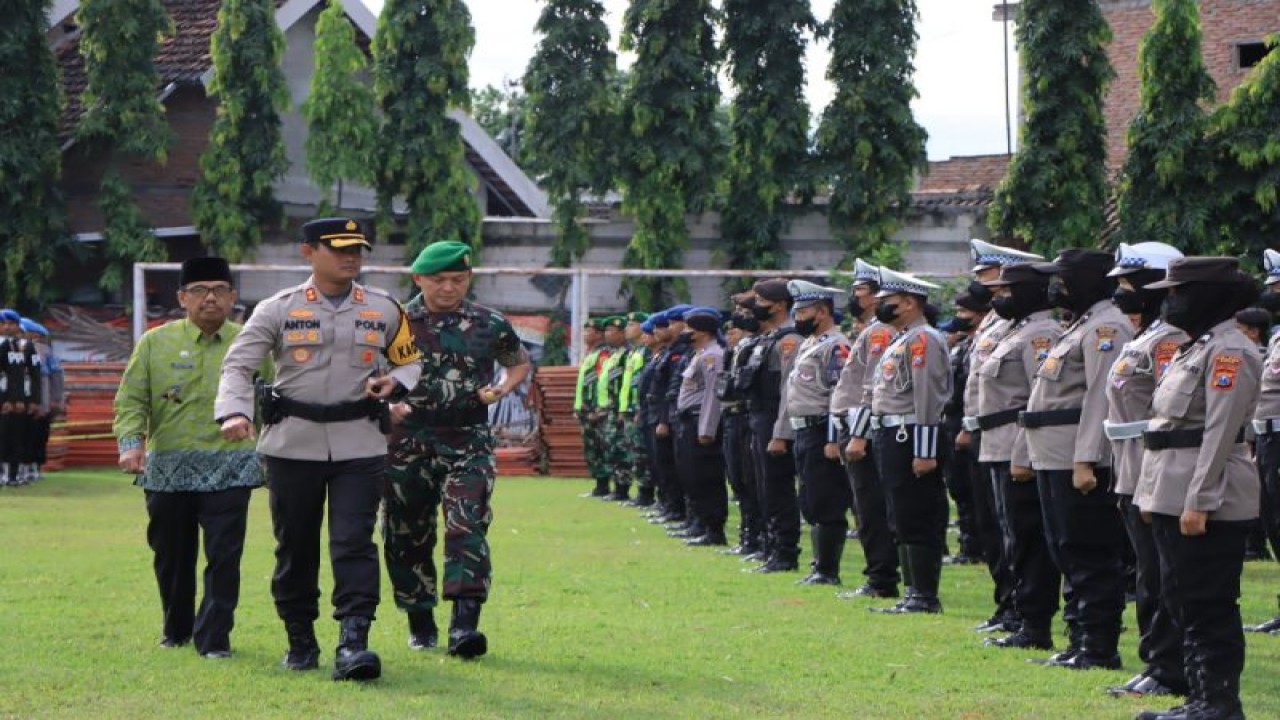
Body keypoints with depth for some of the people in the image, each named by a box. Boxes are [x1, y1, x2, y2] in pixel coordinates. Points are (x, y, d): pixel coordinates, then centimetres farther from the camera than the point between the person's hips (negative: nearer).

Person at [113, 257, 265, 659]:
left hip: (229, 470, -1)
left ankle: (214, 637, -1)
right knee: (172, 556, 11)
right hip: (168, 470, 1)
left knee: (224, 556, -8)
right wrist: (131, 442, -15)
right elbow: (131, 399, 1)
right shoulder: (155, 343, 3)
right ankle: (176, 629, 30)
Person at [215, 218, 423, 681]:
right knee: (295, 546, 7)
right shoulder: (278, 309, 0)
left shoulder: (385, 310, 7)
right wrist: (233, 413, -24)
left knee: (354, 543, -11)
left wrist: (395, 382, -6)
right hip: (293, 444, 0)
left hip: (359, 446, 0)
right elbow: (238, 364, -5)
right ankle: (300, 640, 21)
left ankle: (353, 642, -18)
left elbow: (411, 361, 18)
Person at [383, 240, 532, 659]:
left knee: (467, 527, -16)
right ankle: (420, 623, 22)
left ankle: (465, 624, -24)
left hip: (468, 440, -1)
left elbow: (521, 363, 22)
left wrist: (500, 391, 3)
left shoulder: (490, 325, 5)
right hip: (408, 440, 1)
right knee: (405, 533, 6)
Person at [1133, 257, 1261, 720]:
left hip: (1208, 500, -10)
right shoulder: (1196, 348, 17)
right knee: (1182, 599, 14)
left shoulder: (1229, 352, -14)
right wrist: (1155, 494, 19)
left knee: (1209, 604, -6)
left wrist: (1198, 502, -22)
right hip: (1174, 496, 10)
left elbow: (1220, 433, -20)